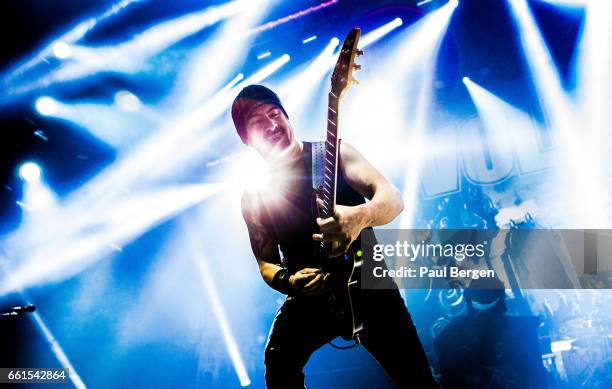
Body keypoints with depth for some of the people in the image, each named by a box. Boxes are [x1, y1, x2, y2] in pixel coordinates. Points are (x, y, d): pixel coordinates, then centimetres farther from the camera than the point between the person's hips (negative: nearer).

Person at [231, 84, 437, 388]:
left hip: (369, 286, -1)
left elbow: (393, 198, -12)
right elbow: (265, 262, 9)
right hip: (310, 299, 2)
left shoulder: (333, 154, -2)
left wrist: (360, 216, -35)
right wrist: (288, 281, -15)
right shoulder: (254, 196, 4)